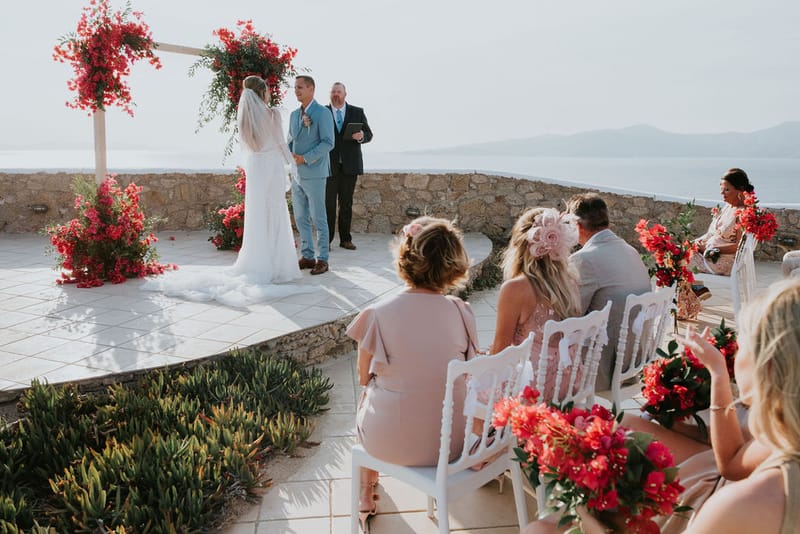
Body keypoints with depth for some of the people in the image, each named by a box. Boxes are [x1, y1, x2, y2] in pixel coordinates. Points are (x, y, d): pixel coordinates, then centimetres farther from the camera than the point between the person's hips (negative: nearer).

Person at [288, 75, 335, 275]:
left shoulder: (323, 113, -6)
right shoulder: (294, 114, 15)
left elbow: (328, 143, -13)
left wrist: (305, 158, -18)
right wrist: (288, 154, -1)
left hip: (314, 174, -7)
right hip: (296, 174, 7)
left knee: (318, 218, -1)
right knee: (301, 219, 10)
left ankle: (322, 259, 6)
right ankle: (307, 256, 19)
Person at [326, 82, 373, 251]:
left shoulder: (357, 112, 9)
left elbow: (369, 134, 7)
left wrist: (362, 136, -15)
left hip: (350, 165, 2)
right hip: (329, 165, -2)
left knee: (346, 204, 8)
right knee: (329, 204, -2)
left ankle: (345, 239, 17)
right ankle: (326, 240, 6)